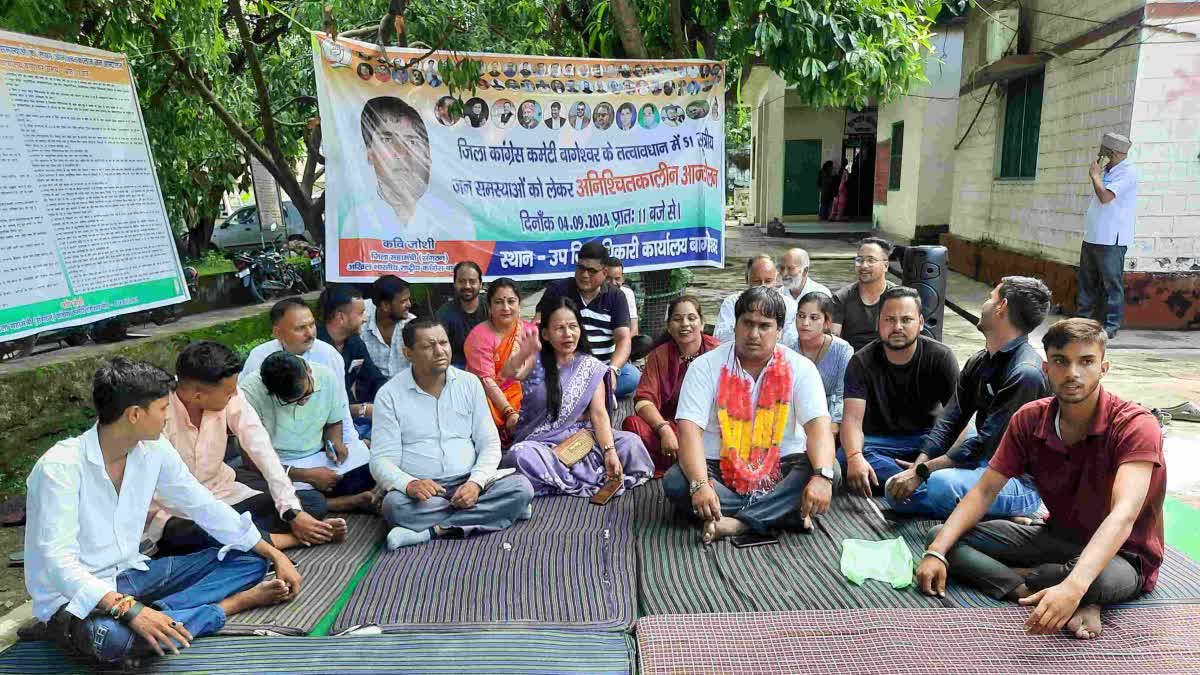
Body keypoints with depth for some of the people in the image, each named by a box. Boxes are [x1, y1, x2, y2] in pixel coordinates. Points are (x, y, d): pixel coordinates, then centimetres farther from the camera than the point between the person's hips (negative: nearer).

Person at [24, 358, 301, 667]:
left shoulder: (154, 450, -5)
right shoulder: (60, 467, -24)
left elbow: (205, 506, 2)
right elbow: (59, 562, -30)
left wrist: (274, 554, 1)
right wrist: (130, 609, -43)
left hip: (130, 574, 6)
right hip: (73, 595, -6)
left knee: (248, 560, 0)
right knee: (110, 637, -39)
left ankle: (156, 614, -19)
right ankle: (233, 602, -19)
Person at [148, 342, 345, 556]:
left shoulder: (229, 398, -14)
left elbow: (262, 450, -17)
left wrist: (293, 511, -24)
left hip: (221, 495, 3)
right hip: (174, 514, -3)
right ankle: (296, 538, -21)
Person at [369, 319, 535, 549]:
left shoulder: (470, 383, 6)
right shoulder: (390, 394, 0)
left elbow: (490, 444, 5)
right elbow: (382, 460, -5)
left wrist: (476, 483, -15)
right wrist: (410, 484, -27)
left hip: (468, 484, 3)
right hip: (421, 490, -2)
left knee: (521, 487, -23)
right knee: (395, 505, -34)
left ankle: (433, 531, -24)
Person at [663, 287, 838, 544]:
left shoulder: (800, 368, -3)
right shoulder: (706, 366, -7)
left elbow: (818, 425, -14)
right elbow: (690, 429, -17)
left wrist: (822, 476, -35)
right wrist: (700, 485, -33)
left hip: (782, 469, 1)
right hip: (720, 470, 0)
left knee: (829, 469, -26)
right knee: (675, 482, -28)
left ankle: (735, 522, -30)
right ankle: (786, 513, -25)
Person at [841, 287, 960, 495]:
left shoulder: (940, 357, -7)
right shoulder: (861, 362, -9)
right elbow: (852, 418, -22)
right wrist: (854, 457, -43)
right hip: (878, 441, 0)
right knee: (846, 458, -33)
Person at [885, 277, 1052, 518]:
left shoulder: (1025, 373, -21)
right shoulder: (979, 362, 8)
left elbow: (987, 443, -23)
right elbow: (949, 421, 3)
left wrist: (922, 471, -20)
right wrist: (918, 465, -12)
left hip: (1021, 482, -8)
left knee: (941, 485, -36)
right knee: (896, 492, -3)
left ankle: (1008, 516, -6)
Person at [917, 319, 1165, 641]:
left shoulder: (1135, 425, -23)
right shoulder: (1029, 419, -7)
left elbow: (1123, 516, -37)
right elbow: (984, 491, -8)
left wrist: (1073, 586, -53)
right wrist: (936, 552, -23)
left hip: (1121, 556, -6)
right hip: (1058, 539, 6)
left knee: (1100, 579, -44)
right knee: (939, 537, -11)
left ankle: (1021, 576, -15)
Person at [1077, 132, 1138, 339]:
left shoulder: (1128, 173, -11)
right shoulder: (1108, 172, 16)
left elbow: (1105, 196, -21)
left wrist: (1094, 175, -10)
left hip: (1111, 240, -9)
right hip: (1092, 237, 9)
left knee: (1112, 283, -5)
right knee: (1087, 281, 12)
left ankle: (1111, 326, -1)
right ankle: (1083, 318, 21)